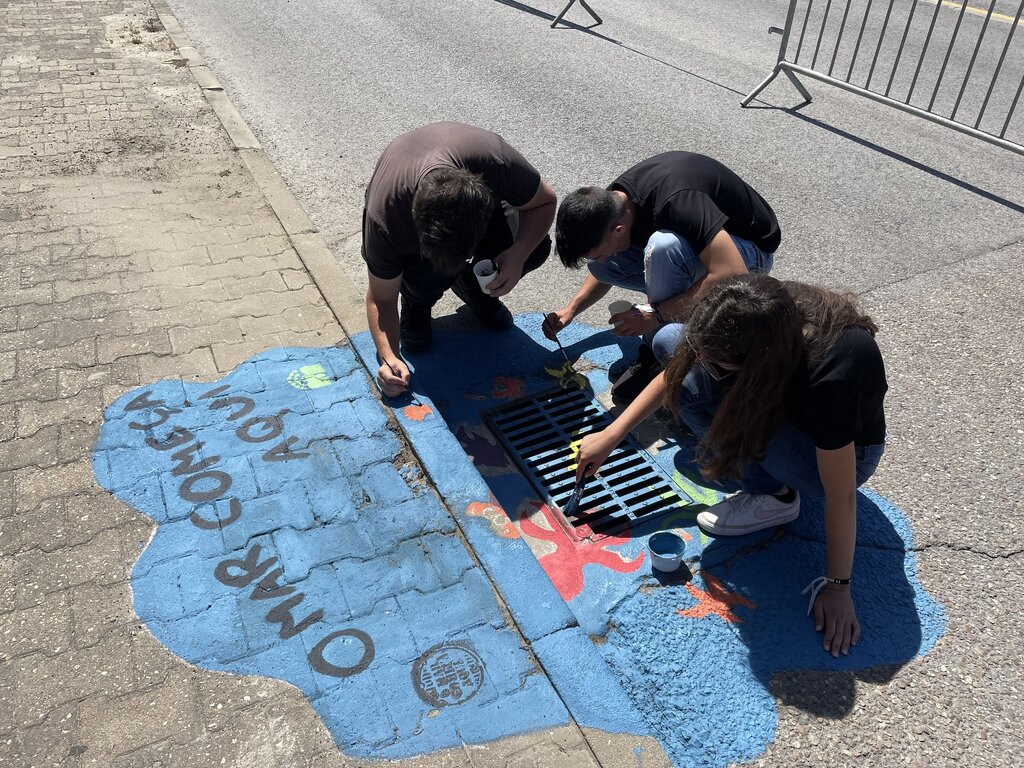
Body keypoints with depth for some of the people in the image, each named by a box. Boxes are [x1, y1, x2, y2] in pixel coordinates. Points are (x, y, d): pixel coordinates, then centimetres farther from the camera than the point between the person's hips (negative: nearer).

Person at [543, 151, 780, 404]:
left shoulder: (674, 202, -36)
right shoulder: (613, 201, -11)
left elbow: (733, 275, -39)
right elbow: (605, 268, 9)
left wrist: (657, 314, -34)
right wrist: (571, 309, -3)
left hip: (751, 250, -7)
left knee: (662, 246, -37)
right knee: (599, 263, -11)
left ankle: (658, 357, -19)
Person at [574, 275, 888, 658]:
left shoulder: (830, 375, -42)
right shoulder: (762, 314, -26)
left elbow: (840, 495, -30)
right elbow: (676, 370, -11)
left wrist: (836, 585, -19)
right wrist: (611, 435, -9)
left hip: (845, 450, -6)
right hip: (784, 399, 6)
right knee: (671, 343, -8)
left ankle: (775, 495, -7)